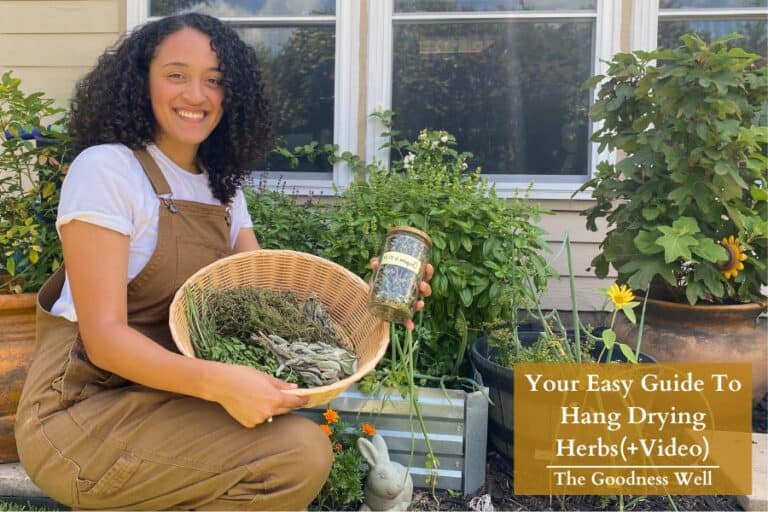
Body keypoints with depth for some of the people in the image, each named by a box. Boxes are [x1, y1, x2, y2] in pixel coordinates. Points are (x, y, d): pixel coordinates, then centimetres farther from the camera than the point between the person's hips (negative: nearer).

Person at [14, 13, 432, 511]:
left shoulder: (222, 187, 9)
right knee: (302, 453, -19)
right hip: (85, 412, -7)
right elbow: (104, 338, -20)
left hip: (164, 395, 8)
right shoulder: (105, 169, -14)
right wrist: (218, 381, -34)